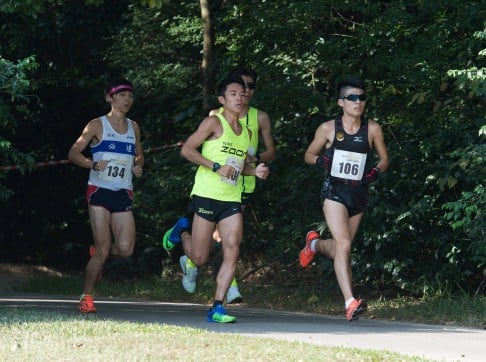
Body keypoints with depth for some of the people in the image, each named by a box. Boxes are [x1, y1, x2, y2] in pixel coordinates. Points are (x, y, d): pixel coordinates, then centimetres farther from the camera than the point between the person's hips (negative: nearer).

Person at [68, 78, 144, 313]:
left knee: (125, 249, -10)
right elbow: (73, 153, -2)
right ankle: (86, 297, 6)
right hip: (99, 191, -4)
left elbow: (139, 155, 27)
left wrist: (138, 166, 4)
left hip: (123, 194, 4)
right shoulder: (97, 125, -1)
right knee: (103, 248, -10)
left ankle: (97, 252, 25)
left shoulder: (133, 128, 13)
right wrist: (93, 164, -19)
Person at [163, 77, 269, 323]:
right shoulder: (214, 122, -4)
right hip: (207, 195, -5)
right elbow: (186, 149, -9)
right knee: (200, 258, 0)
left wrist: (254, 171, 7)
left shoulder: (246, 133, 16)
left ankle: (217, 308, -7)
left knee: (232, 252, -11)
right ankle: (182, 231, 32)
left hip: (232, 200, 5)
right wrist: (216, 167, -17)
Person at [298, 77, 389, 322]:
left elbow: (384, 158, 12)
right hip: (334, 192, -3)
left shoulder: (372, 129, 0)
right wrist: (320, 160, -13)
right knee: (344, 244, -18)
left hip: (358, 194, 3)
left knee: (340, 248, 14)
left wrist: (376, 171, -9)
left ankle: (315, 244, 50)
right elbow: (309, 155, 9)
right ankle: (350, 303, -22)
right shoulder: (328, 129, -3)